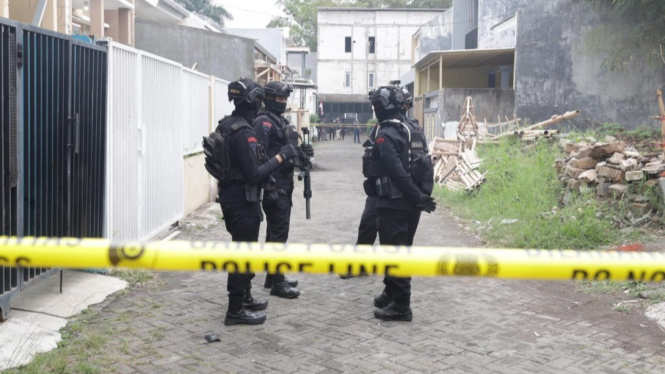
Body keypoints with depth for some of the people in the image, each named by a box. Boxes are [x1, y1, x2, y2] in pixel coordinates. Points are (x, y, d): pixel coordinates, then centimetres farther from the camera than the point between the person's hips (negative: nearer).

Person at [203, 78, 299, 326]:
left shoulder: (227, 126, 8)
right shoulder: (243, 133, -22)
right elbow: (253, 174, -25)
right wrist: (280, 157, -19)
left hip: (231, 196, 10)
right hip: (242, 200, -10)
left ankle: (244, 297, 34)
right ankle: (236, 310, 6)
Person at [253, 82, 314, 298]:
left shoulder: (282, 121, 17)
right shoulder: (264, 122, -13)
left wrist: (302, 152, 1)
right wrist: (268, 188, -25)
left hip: (284, 185, 10)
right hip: (274, 187, -10)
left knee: (276, 231, 15)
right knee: (278, 233, -7)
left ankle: (273, 276, 25)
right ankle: (277, 283, -2)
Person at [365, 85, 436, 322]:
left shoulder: (385, 136, -15)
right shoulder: (414, 132, 12)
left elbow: (398, 172, -23)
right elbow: (427, 166, 10)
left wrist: (417, 196, -17)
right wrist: (423, 194, 7)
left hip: (393, 205, -9)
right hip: (411, 205, 9)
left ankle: (401, 306, 1)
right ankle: (392, 294, 31)